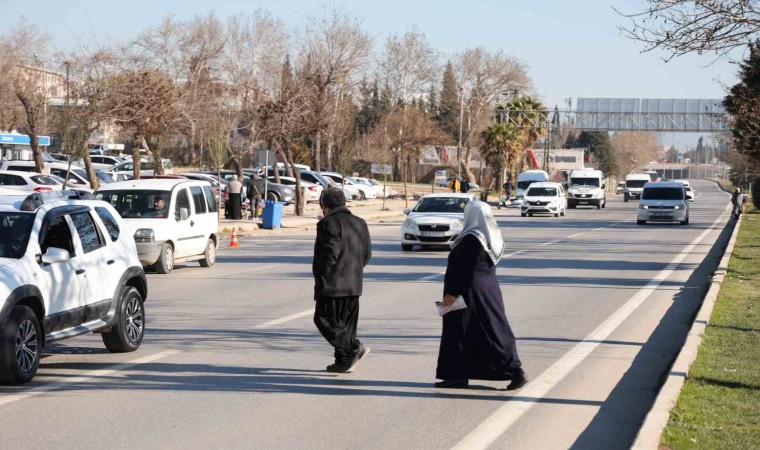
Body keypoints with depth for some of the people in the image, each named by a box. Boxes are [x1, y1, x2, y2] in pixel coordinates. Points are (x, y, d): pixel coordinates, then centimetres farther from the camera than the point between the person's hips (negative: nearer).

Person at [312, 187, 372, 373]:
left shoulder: (328, 223, -10)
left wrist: (320, 274, -8)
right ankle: (343, 361, 10)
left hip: (331, 284, -8)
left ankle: (355, 347, -15)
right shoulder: (360, 223, 14)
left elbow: (330, 252, -19)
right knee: (346, 322, 12)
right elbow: (367, 253, 13)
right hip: (354, 284, 8)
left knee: (324, 320, -2)